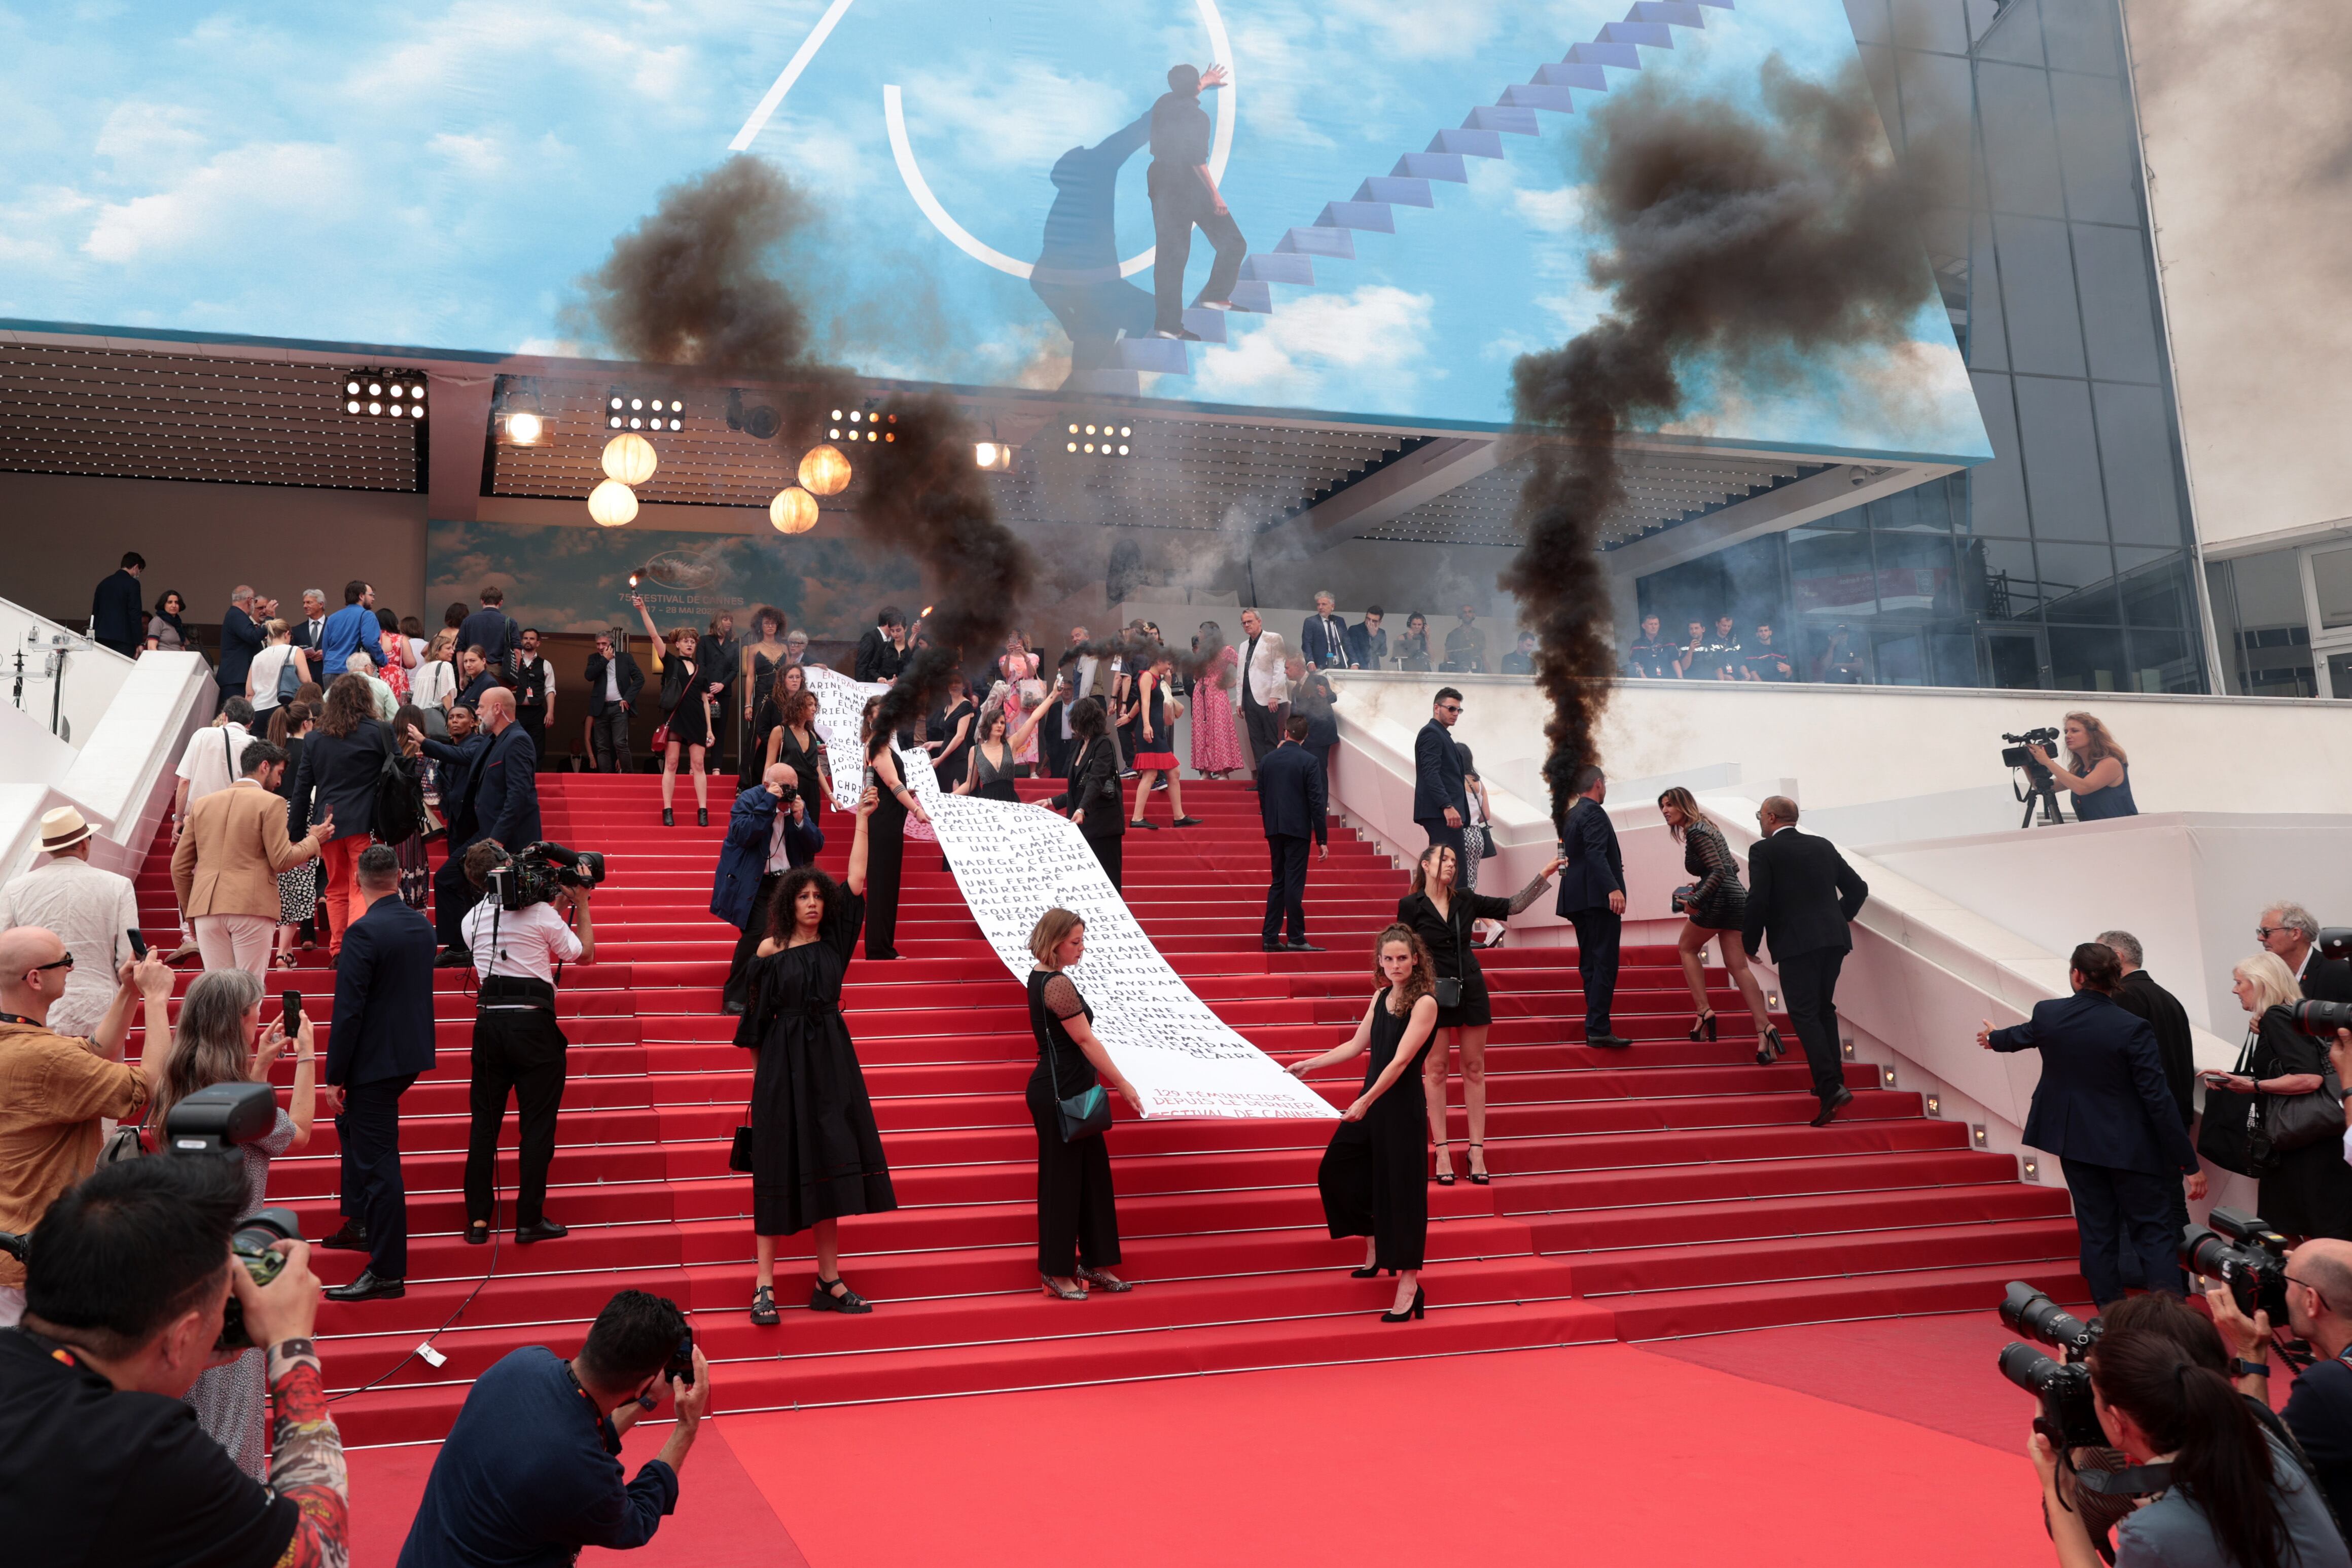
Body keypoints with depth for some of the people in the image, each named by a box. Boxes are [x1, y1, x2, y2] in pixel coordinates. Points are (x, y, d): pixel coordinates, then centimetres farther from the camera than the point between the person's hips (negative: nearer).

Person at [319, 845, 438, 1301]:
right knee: (352, 1123, 29)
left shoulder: (364, 933, -18)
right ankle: (361, 1223, 36)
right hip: (413, 1053, 9)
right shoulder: (422, 926, 6)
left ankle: (387, 1272, 2)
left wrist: (334, 1076, -13)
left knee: (378, 1160, -3)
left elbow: (348, 1011, -19)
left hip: (376, 1061, -8)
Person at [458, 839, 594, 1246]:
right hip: (534, 1022, -5)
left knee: (485, 1121, 11)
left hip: (489, 1022, 5)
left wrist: (556, 903, 21)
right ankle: (530, 1220, 5)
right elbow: (585, 954, 3)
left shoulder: (473, 920, 9)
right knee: (536, 1122, 2)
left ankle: (478, 1220, 13)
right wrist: (581, 905, 10)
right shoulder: (541, 913, -7)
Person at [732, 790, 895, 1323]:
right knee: (780, 1169, -2)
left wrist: (863, 821, -5)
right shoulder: (769, 951, -2)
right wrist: (762, 1071, -6)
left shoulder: (834, 941, 5)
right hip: (784, 1065, -4)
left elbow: (856, 883, -1)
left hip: (831, 1063, 4)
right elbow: (756, 1017, -1)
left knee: (829, 1167, 6)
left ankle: (829, 1282, 14)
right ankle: (765, 1286, 4)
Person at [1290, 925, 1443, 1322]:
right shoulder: (1381, 996, 8)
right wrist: (1310, 1065, 19)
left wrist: (1366, 1102, -27)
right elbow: (1357, 1045, 17)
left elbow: (1401, 1060, -21)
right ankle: (1374, 1246, 32)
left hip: (1401, 1106, -8)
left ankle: (1409, 1285, 6)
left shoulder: (1424, 1002, -14)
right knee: (1335, 1170, 12)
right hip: (1370, 1101, 8)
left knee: (1401, 1189, -3)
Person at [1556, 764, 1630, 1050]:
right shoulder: (1593, 813, -10)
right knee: (1604, 963, -10)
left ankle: (1595, 1026, 12)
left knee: (1590, 963, 10)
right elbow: (1596, 854, -23)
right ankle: (1598, 1029, -14)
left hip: (1579, 898, 9)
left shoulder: (1570, 816, 17)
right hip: (1598, 897, -9)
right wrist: (1613, 888, -31)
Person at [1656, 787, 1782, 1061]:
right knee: (1738, 966, 3)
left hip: (1720, 898, -9)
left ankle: (1704, 1010, 2)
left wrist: (1696, 901, -20)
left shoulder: (1696, 832, -9)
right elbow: (1732, 867, 24)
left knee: (1687, 947, 12)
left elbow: (1718, 871, -18)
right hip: (1738, 898, 9)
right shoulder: (1706, 827, 20)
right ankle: (1764, 1028, -8)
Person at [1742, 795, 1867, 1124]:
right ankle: (1833, 1080, 19)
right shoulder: (1823, 846, 15)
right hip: (1834, 939, 6)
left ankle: (1831, 1087, -17)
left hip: (1796, 943, -6)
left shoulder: (1763, 850, -3)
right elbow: (1858, 888, 15)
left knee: (1804, 1014, -5)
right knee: (1824, 1008, 19)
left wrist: (1750, 945, 2)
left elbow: (1757, 901, -10)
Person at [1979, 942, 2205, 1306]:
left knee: (2098, 1234, 12)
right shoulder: (2132, 1028, -18)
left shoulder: (2047, 1015, -6)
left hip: (2076, 1141, 4)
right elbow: (2158, 1100, -16)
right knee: (2154, 1234, 4)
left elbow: (2024, 1034, 19)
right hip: (2130, 1148, -3)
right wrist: (2189, 1163, -9)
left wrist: (1994, 1038, 44)